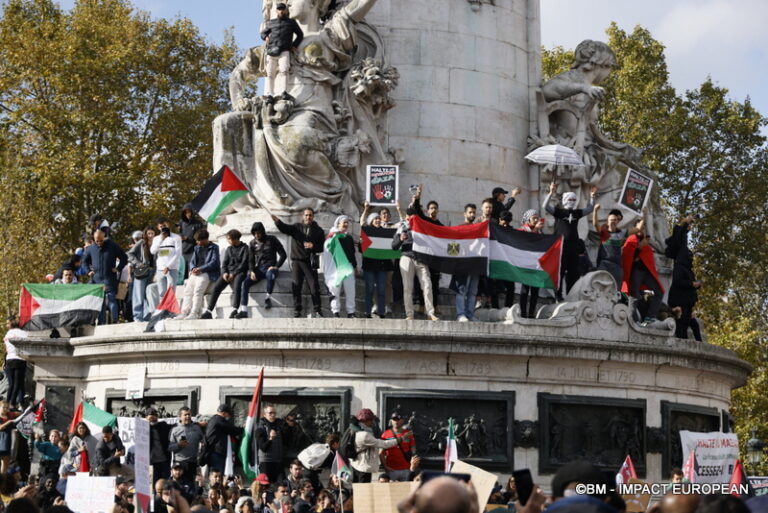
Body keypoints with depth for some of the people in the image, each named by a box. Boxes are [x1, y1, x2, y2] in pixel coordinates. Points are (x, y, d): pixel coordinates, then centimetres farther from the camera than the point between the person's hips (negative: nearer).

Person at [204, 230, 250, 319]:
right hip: (228, 272, 5)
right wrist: (224, 273, -5)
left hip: (239, 272, -5)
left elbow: (244, 263, -3)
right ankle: (209, 311, -25)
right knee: (216, 287, -20)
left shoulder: (244, 248, 7)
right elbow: (224, 263, 17)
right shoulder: (229, 249, 24)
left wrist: (233, 274, -13)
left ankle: (234, 311, -49)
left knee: (236, 285, -36)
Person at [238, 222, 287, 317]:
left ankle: (268, 298, -20)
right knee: (245, 282, -25)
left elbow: (282, 254, 2)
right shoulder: (252, 243, 13)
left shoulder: (272, 240, 3)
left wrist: (276, 266, -11)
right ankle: (243, 310, -30)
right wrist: (252, 271, -7)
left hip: (270, 267, -3)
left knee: (270, 275, -42)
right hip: (258, 269, 3)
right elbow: (250, 260, 12)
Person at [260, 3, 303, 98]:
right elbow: (263, 33, 31)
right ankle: (268, 94, -4)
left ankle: (282, 92, -32)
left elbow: (300, 34, 25)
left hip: (284, 51, -3)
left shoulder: (291, 22, 19)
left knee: (283, 70, -22)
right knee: (270, 74, -3)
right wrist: (266, 37, 7)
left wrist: (295, 45, 11)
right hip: (271, 51, 3)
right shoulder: (271, 23, 23)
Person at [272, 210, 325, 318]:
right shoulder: (297, 227, 8)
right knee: (296, 287, -1)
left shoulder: (318, 231, 8)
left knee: (314, 287, -6)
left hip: (310, 262, 0)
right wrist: (277, 222, -30)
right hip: (296, 261, 0)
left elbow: (322, 247, 5)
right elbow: (285, 228, -9)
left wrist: (313, 246, -15)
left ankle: (317, 310, 1)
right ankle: (297, 312, 2)